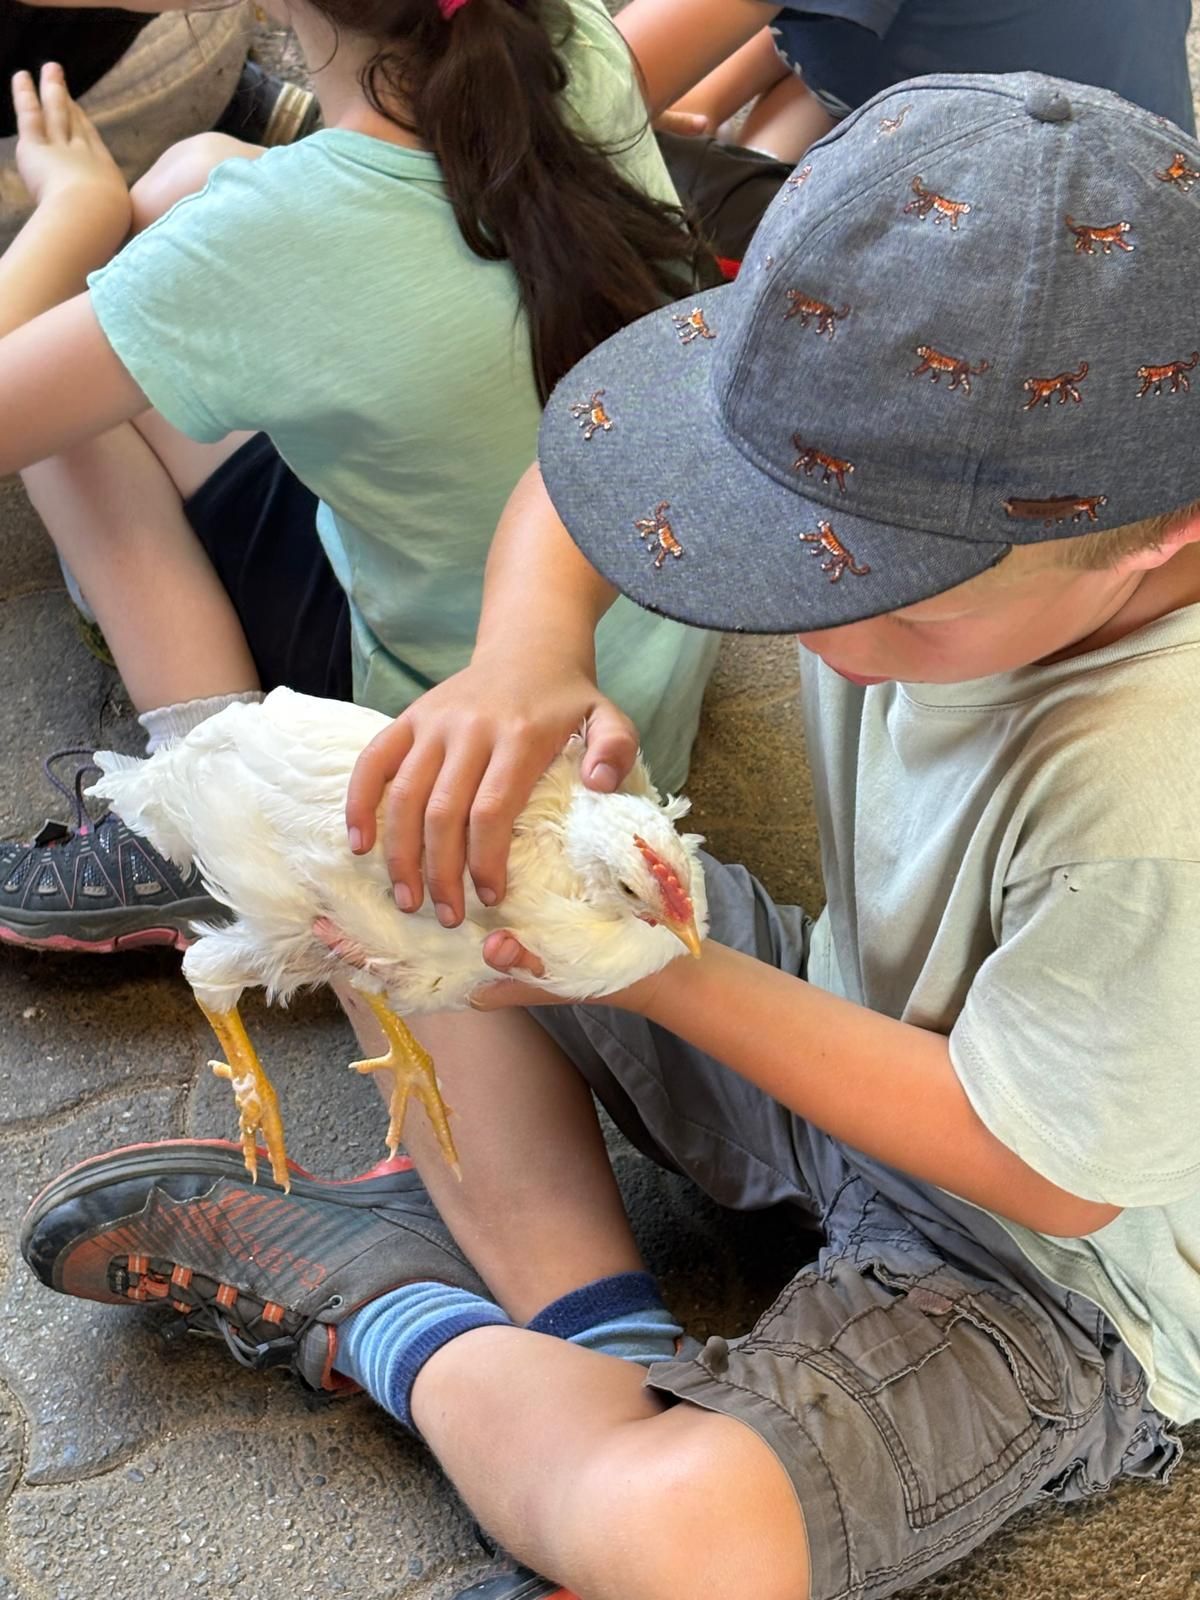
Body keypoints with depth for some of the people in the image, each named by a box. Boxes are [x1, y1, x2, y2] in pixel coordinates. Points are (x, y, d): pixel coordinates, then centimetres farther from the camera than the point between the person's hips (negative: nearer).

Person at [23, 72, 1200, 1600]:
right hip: (860, 1020, 7)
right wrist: (528, 653, -30)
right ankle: (611, 1342, -7)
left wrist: (662, 971, -28)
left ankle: (380, 1313, -3)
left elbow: (1050, 1170, -25)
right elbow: (574, 487, -6)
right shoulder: (927, 492, -18)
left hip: (1050, 1281, -6)